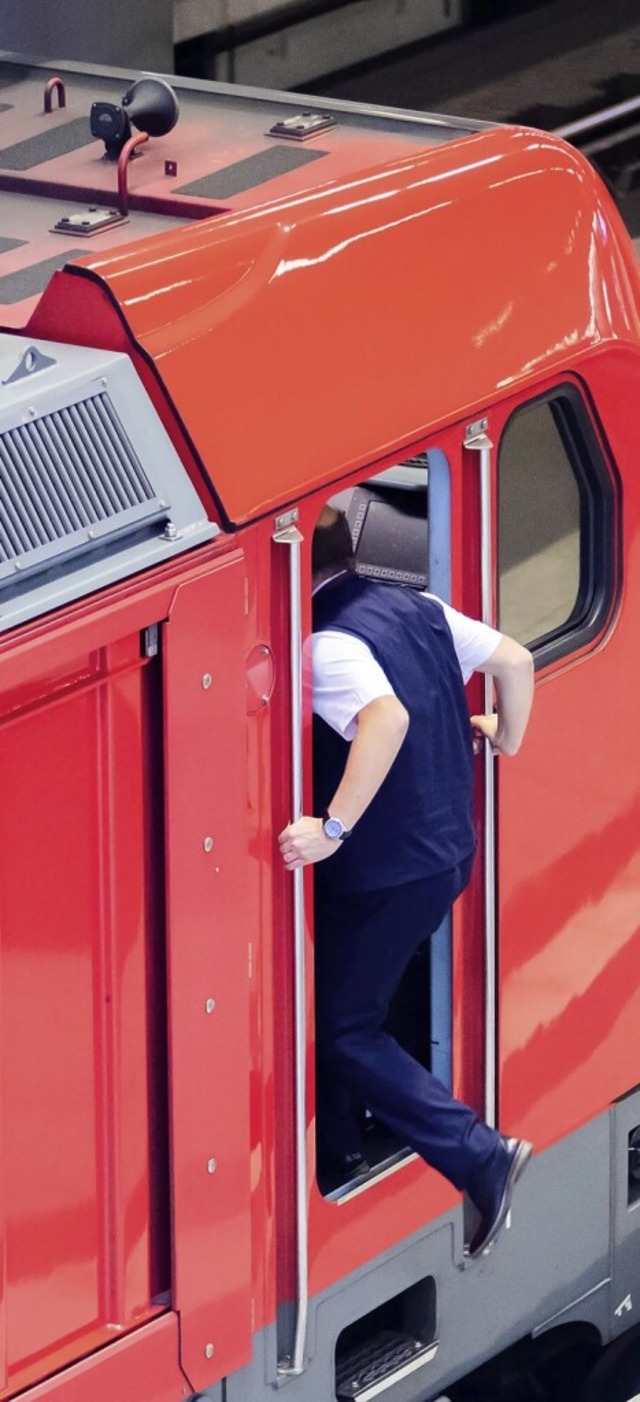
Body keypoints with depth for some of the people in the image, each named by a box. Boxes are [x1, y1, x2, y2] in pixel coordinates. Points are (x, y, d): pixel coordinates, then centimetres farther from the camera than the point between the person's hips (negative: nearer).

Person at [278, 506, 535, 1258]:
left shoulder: (325, 645, -22)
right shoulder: (416, 607, 4)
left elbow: (387, 717, -39)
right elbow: (514, 660, 9)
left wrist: (333, 828, -37)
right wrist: (506, 737, 27)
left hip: (383, 874, -9)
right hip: (446, 851, 9)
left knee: (344, 1031, 1)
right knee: (338, 1004, 24)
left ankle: (481, 1157, -7)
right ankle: (339, 1149, 31)